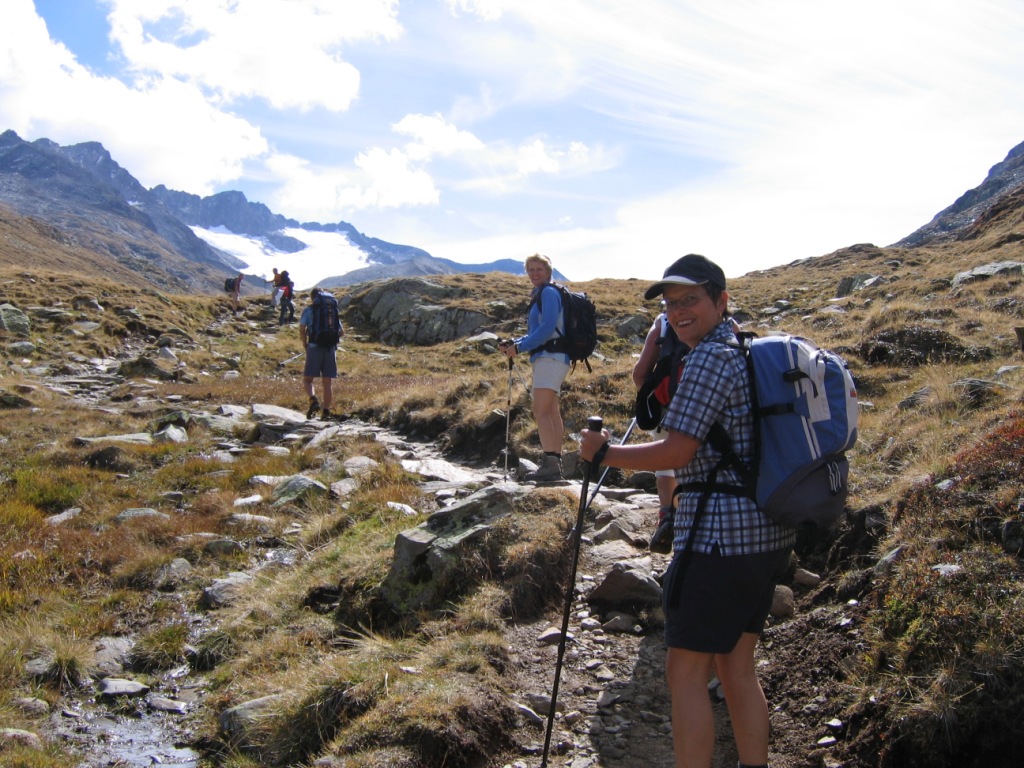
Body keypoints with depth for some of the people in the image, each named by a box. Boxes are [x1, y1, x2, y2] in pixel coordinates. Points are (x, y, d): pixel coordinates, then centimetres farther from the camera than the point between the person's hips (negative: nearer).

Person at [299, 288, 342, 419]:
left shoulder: (308, 310, 5)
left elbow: (302, 330, -5)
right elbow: (342, 332, 14)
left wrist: (305, 346, 8)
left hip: (314, 347, -3)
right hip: (331, 348, 3)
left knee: (307, 379, 4)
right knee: (327, 382, 7)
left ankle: (313, 401, -21)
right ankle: (326, 411, 3)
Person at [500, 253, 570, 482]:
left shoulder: (549, 292, -6)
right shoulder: (538, 296, 22)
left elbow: (548, 328, -18)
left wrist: (520, 347, -14)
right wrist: (514, 343, 10)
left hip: (551, 357, -11)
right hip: (545, 358, 11)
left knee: (541, 412, -19)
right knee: (551, 413, 10)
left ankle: (549, 463, -26)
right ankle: (555, 465, 14)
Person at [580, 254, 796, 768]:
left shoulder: (710, 357, -14)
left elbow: (676, 453, -18)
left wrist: (602, 453, -8)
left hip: (720, 534, -10)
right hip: (770, 532, 10)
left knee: (686, 673, 0)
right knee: (736, 665, 18)